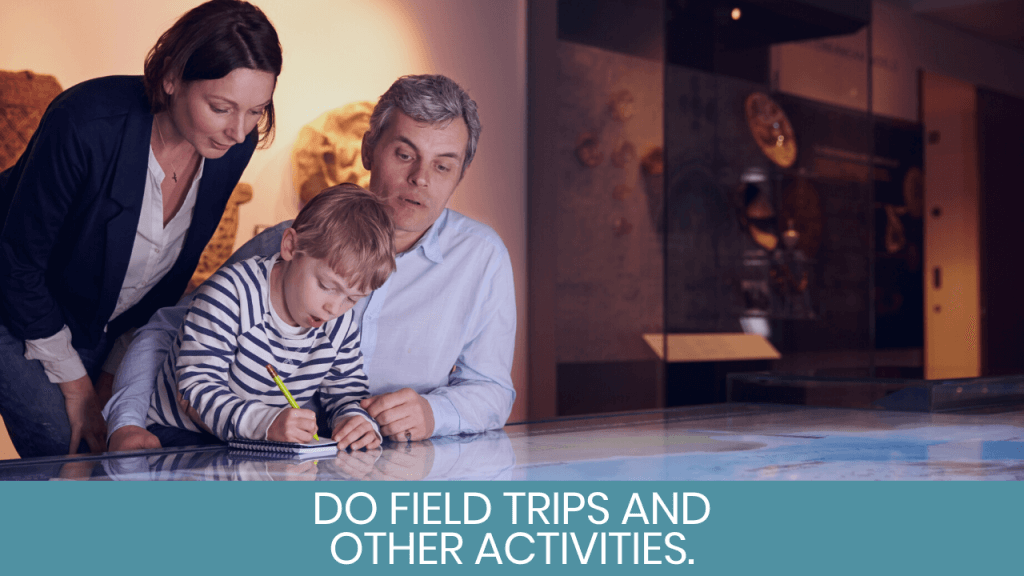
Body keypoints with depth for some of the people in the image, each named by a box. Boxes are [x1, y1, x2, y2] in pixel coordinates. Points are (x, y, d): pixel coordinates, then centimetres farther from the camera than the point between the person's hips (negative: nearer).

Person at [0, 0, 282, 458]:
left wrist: (117, 373, 2)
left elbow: (173, 268, 0)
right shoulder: (87, 122, -33)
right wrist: (75, 386, -14)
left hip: (105, 322, 5)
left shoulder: (235, 145, -16)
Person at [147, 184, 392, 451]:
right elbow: (194, 392, -25)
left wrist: (357, 420, -19)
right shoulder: (232, 292, -20)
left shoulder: (340, 325, 0)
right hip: (184, 436, -4)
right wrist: (265, 422, -42)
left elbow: (347, 394, 7)